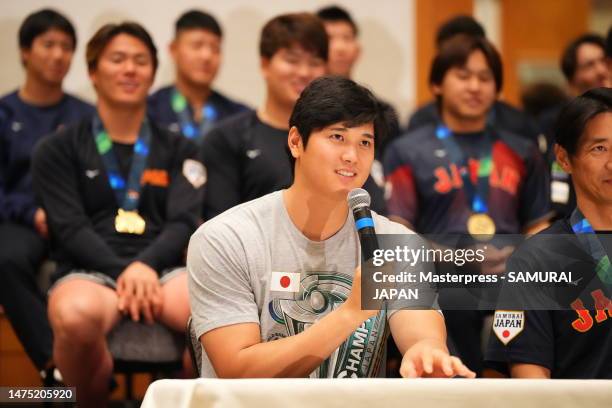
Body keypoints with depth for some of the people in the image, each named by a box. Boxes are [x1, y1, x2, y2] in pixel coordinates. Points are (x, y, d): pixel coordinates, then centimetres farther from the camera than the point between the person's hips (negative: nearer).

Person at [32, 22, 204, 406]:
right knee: (77, 318, -42)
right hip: (89, 270, -1)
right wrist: (121, 272, -16)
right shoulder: (59, 150, 14)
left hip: (162, 267, 2)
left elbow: (184, 222, 6)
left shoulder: (179, 150, 20)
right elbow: (70, 228, 1)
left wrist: (145, 266, -15)